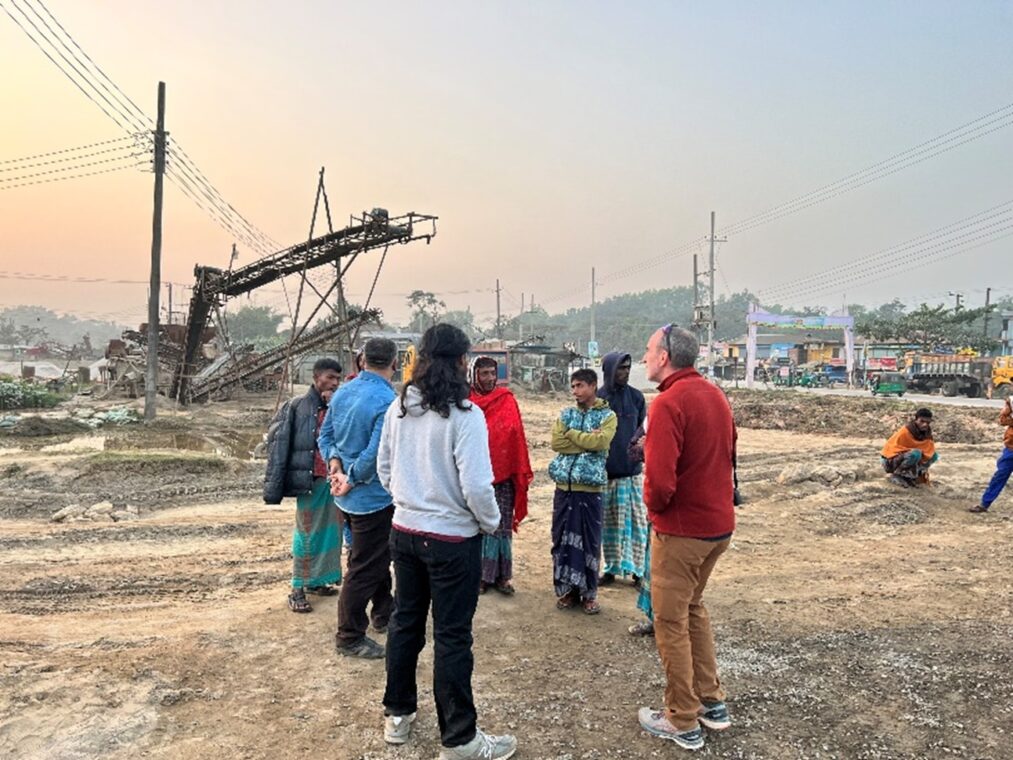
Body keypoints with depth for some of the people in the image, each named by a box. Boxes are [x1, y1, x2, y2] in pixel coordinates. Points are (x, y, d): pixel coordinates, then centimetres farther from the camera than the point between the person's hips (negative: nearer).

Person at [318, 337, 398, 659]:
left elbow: (325, 435, 7)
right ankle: (350, 638, 20)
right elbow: (375, 453, -26)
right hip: (373, 497, -9)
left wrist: (335, 462, -4)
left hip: (350, 497, 9)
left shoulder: (343, 391, 3)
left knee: (378, 557, 25)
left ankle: (383, 614, 42)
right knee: (365, 568, 6)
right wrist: (351, 481, -13)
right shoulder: (387, 400, -23)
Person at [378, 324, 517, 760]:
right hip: (452, 539, -6)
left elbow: (384, 469, 9)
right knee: (452, 637, 5)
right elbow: (476, 486, -22)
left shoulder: (398, 408, -1)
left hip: (404, 531, 6)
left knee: (405, 622, 20)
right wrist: (492, 523, -3)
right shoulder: (464, 414, -20)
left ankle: (397, 715, 37)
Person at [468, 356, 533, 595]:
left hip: (504, 476, 2)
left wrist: (522, 472, -1)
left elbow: (517, 437, 1)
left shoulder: (507, 400, 2)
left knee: (502, 527, 10)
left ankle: (501, 576, 21)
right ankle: (480, 575, 21)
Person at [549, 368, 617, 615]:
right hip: (564, 486, 4)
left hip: (590, 488, -3)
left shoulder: (607, 416, 0)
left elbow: (601, 441, -18)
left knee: (589, 541, 4)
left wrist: (571, 434, -7)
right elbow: (556, 443, -5)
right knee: (562, 539, 9)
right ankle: (566, 589, 23)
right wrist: (587, 440, -10)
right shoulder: (565, 414, 10)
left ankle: (589, 593, 19)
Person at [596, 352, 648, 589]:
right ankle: (611, 568, 21)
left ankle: (638, 570, 12)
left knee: (637, 520, 2)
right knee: (609, 523, 9)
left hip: (632, 470, 1)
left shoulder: (636, 397, 3)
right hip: (605, 472, -1)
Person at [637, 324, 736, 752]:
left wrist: (653, 504, -7)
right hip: (719, 523, 8)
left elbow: (660, 481, -26)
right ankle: (712, 702, 32)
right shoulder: (715, 395, 6)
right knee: (693, 608, 24)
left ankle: (683, 723, 19)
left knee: (670, 622, 6)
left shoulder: (669, 402, -21)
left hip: (681, 529, -8)